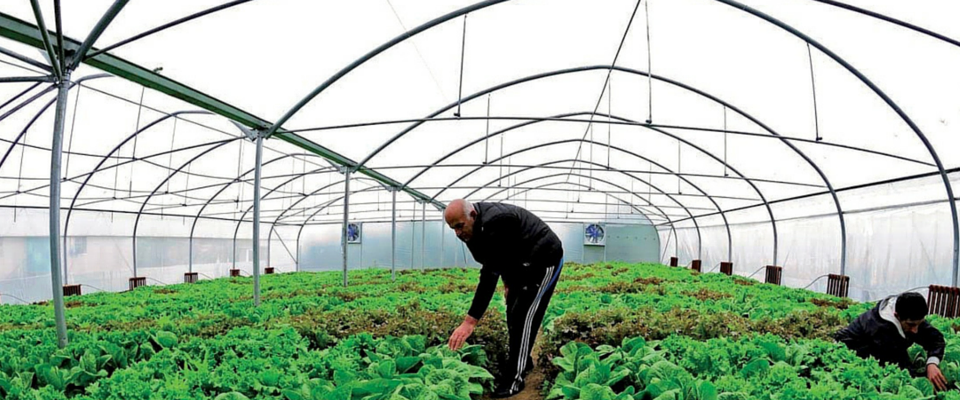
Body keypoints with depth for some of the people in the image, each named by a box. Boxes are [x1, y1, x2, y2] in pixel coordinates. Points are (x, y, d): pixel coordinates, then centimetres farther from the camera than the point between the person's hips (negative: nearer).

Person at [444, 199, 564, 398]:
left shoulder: (495, 223, -35)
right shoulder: (479, 224, -6)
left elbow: (490, 273, -39)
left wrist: (470, 321, -41)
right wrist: (507, 282, 5)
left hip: (544, 259, -9)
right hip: (521, 261, 9)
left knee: (523, 315, -12)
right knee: (513, 313, 12)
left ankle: (515, 378, -4)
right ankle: (522, 361, 29)